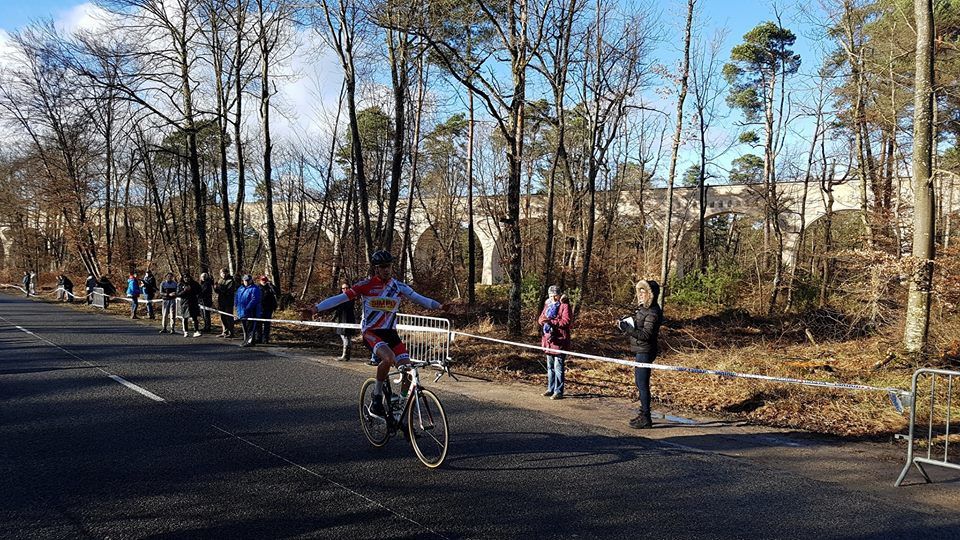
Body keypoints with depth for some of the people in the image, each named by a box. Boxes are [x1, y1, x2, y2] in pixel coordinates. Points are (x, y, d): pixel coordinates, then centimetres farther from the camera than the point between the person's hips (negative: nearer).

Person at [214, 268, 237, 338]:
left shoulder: (231, 281, -6)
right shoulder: (220, 281, 16)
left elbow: (228, 291, -17)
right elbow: (216, 290, 12)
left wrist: (220, 288, -20)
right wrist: (215, 287, -9)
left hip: (228, 302, -7)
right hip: (221, 301, 7)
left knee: (229, 317, -6)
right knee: (222, 317, 12)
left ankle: (230, 332, -3)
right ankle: (225, 331, 21)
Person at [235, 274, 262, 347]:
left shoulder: (254, 289, -8)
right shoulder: (240, 288, 17)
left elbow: (254, 300, -18)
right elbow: (236, 299, 22)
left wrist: (247, 308, -23)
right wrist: (237, 306, 6)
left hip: (251, 313, -8)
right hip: (242, 313, 8)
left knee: (251, 328, -7)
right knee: (245, 328, 16)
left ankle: (250, 341, -7)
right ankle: (246, 340, 25)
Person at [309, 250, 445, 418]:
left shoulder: (398, 286, 5)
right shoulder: (366, 285, -6)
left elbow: (419, 298, 1)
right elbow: (340, 298, -7)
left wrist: (438, 305, -13)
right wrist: (316, 308, -15)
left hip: (390, 332, 4)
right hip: (370, 332, -4)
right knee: (388, 358, -33)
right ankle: (377, 400, -12)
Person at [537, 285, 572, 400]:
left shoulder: (564, 305, -6)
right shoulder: (548, 305, 15)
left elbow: (565, 321, -16)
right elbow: (540, 319, 13)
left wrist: (551, 321, -23)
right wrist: (543, 320, -11)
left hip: (559, 340, -7)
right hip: (548, 340, 7)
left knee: (558, 367, -7)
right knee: (550, 366, 14)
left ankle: (559, 392, -3)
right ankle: (551, 389, 23)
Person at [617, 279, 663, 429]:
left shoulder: (653, 312, -18)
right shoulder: (643, 307, 11)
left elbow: (646, 334, -23)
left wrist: (626, 328, -24)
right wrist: (625, 324, 0)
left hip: (645, 351, -10)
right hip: (640, 350, 10)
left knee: (642, 384, -6)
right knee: (640, 383, 17)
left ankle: (646, 419, 0)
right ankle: (643, 414, 27)